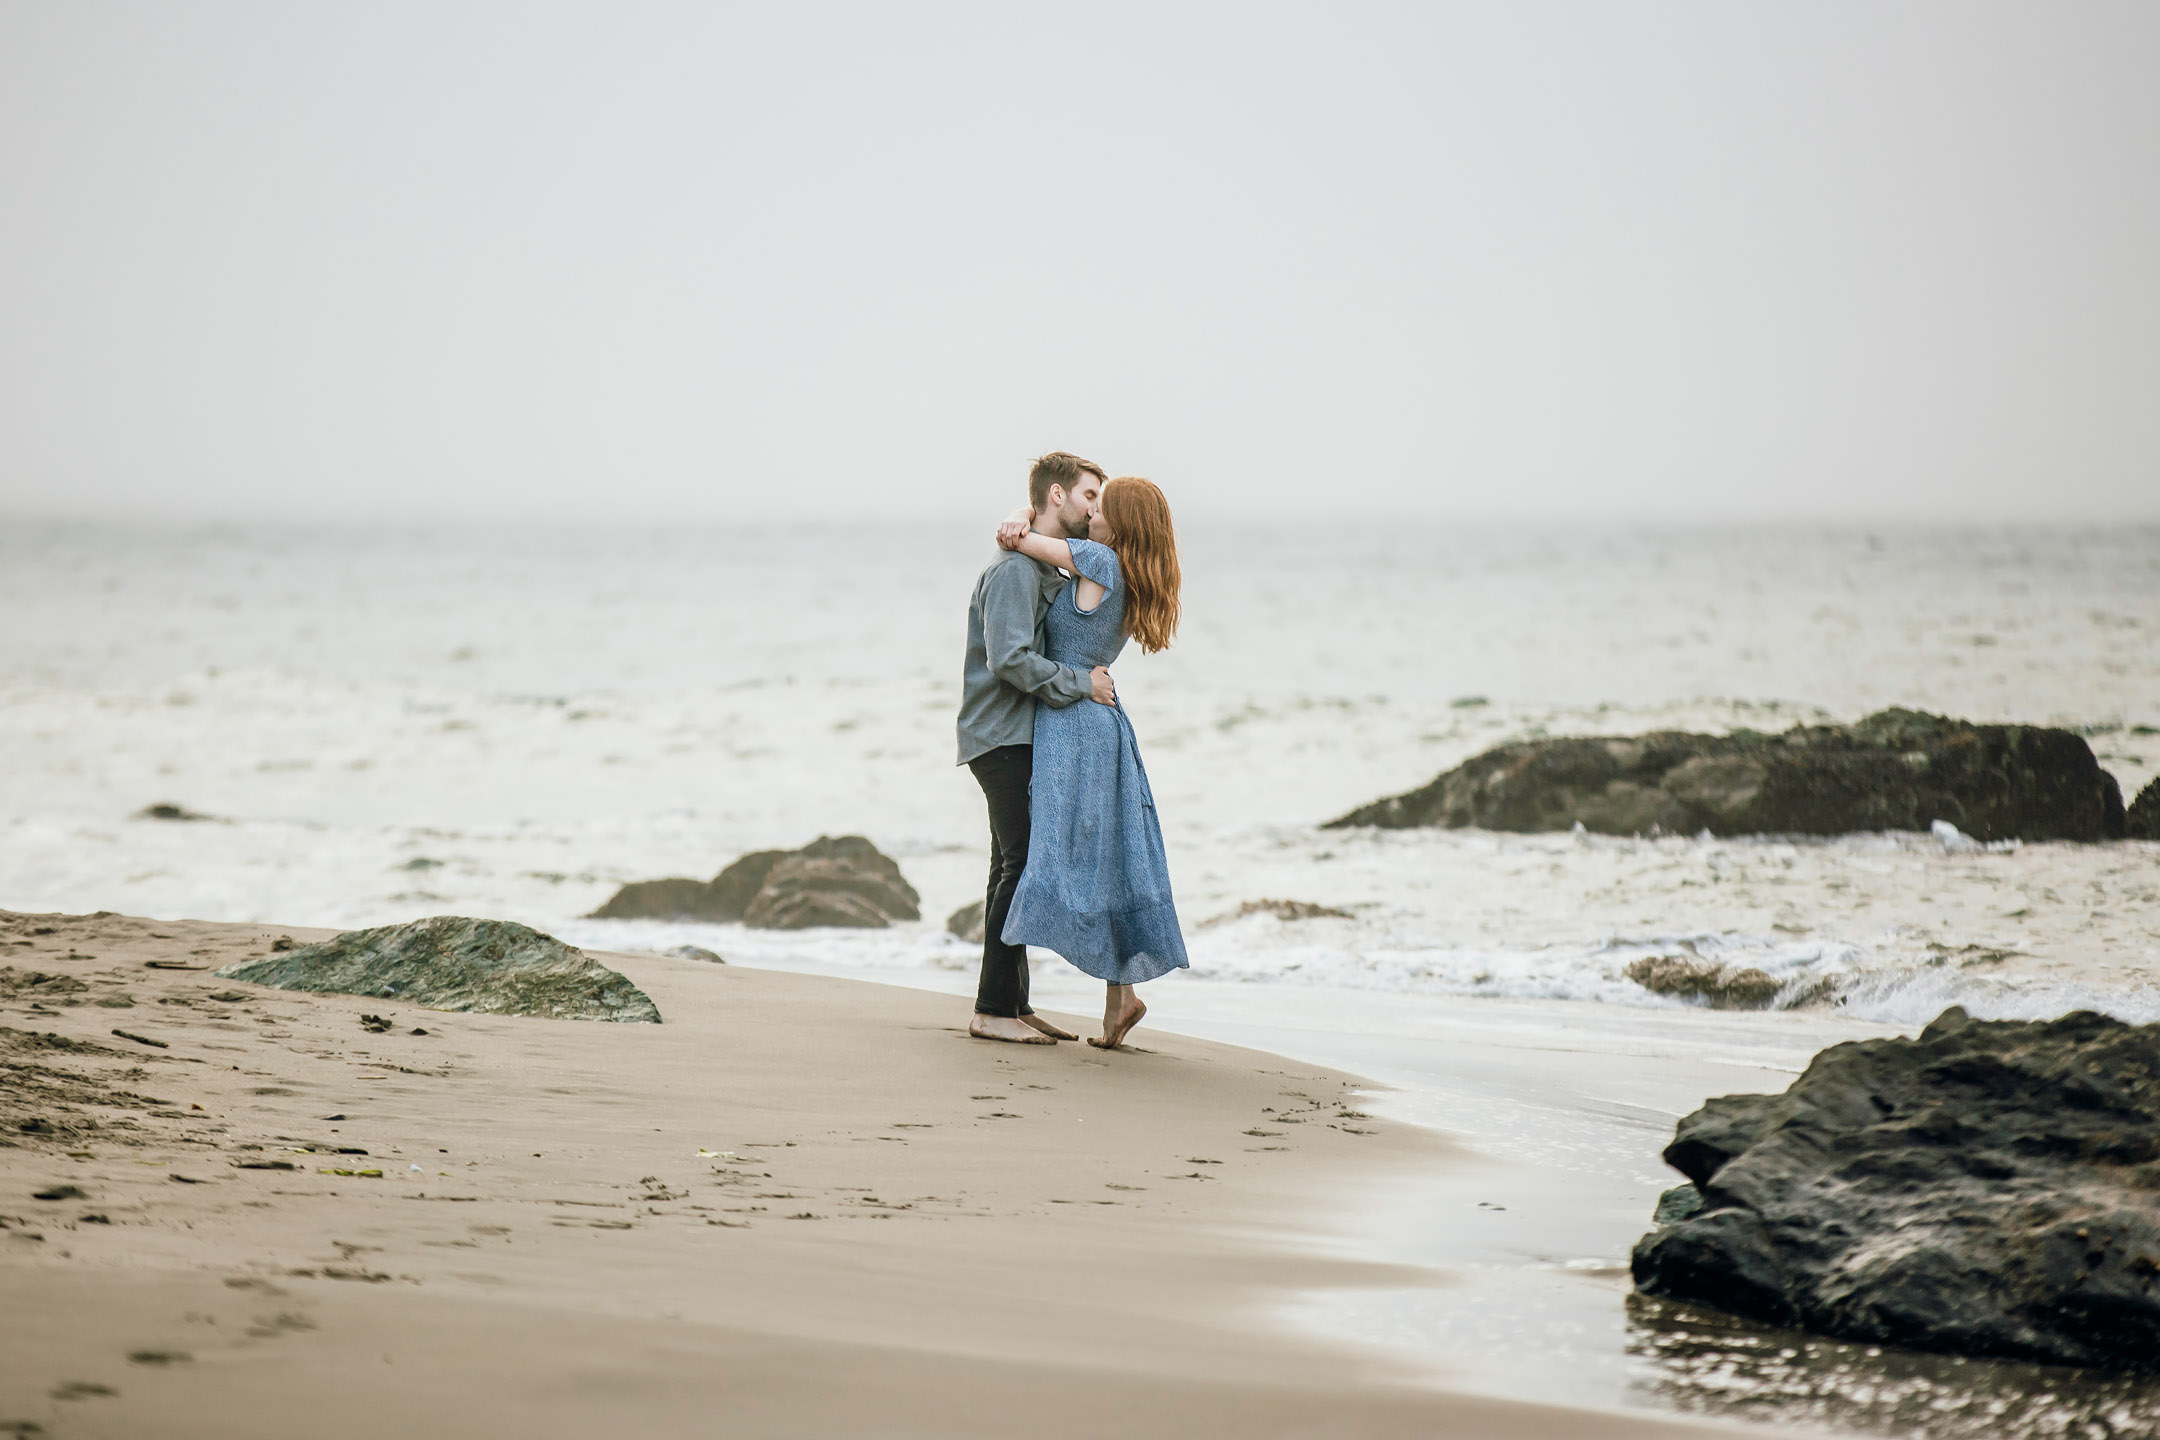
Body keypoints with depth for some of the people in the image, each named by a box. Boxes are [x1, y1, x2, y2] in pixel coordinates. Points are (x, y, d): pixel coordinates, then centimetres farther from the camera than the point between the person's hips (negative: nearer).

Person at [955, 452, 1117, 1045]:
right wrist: (1081, 683, -18)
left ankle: (1012, 1003, 17)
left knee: (1014, 867, 12)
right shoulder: (1013, 569, -15)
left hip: (1021, 737, 10)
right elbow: (1010, 658, -24)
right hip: (1004, 736, -10)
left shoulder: (1048, 567, 17)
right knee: (1023, 864, -12)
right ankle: (994, 1008, -10)